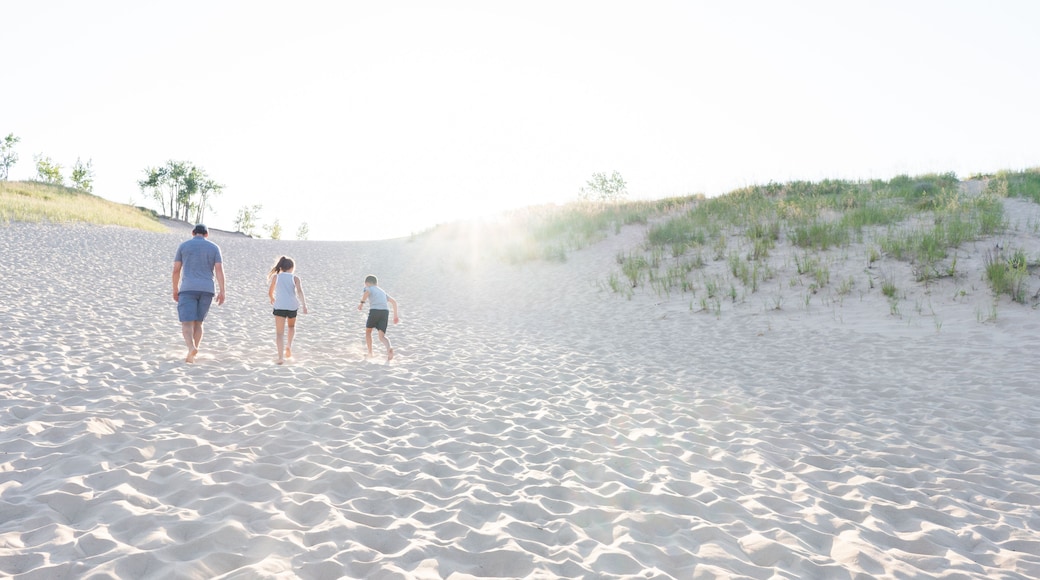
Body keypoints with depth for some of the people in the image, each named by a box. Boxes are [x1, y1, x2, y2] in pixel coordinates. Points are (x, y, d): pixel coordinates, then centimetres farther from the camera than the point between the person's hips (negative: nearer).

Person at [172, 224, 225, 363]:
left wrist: (175, 290, 15)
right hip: (206, 290, 2)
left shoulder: (183, 246, 7)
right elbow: (219, 269, -2)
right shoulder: (214, 247, 8)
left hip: (188, 289, -2)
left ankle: (191, 348, -33)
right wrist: (222, 291, -6)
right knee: (198, 322, 14)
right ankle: (192, 354, 8)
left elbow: (176, 269, 5)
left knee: (187, 324, -6)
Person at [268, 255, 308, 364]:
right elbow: (300, 291, -7)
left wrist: (272, 299, 39)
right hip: (292, 306, 1)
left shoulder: (275, 276, 12)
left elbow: (270, 292, 17)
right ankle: (289, 346, 7)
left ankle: (280, 357, -17)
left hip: (279, 306, -1)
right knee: (292, 326, 28)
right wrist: (304, 305, -17)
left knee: (279, 332, -3)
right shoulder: (295, 278, 9)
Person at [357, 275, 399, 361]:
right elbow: (394, 302, 26)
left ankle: (370, 353, 22)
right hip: (385, 311, 4)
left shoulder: (368, 288, 17)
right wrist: (395, 316, 27)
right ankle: (389, 348, -34)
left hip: (374, 310, -4)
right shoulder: (382, 291, 32)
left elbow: (367, 292, -10)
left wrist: (362, 303, -13)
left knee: (368, 331, 21)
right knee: (382, 336, -2)